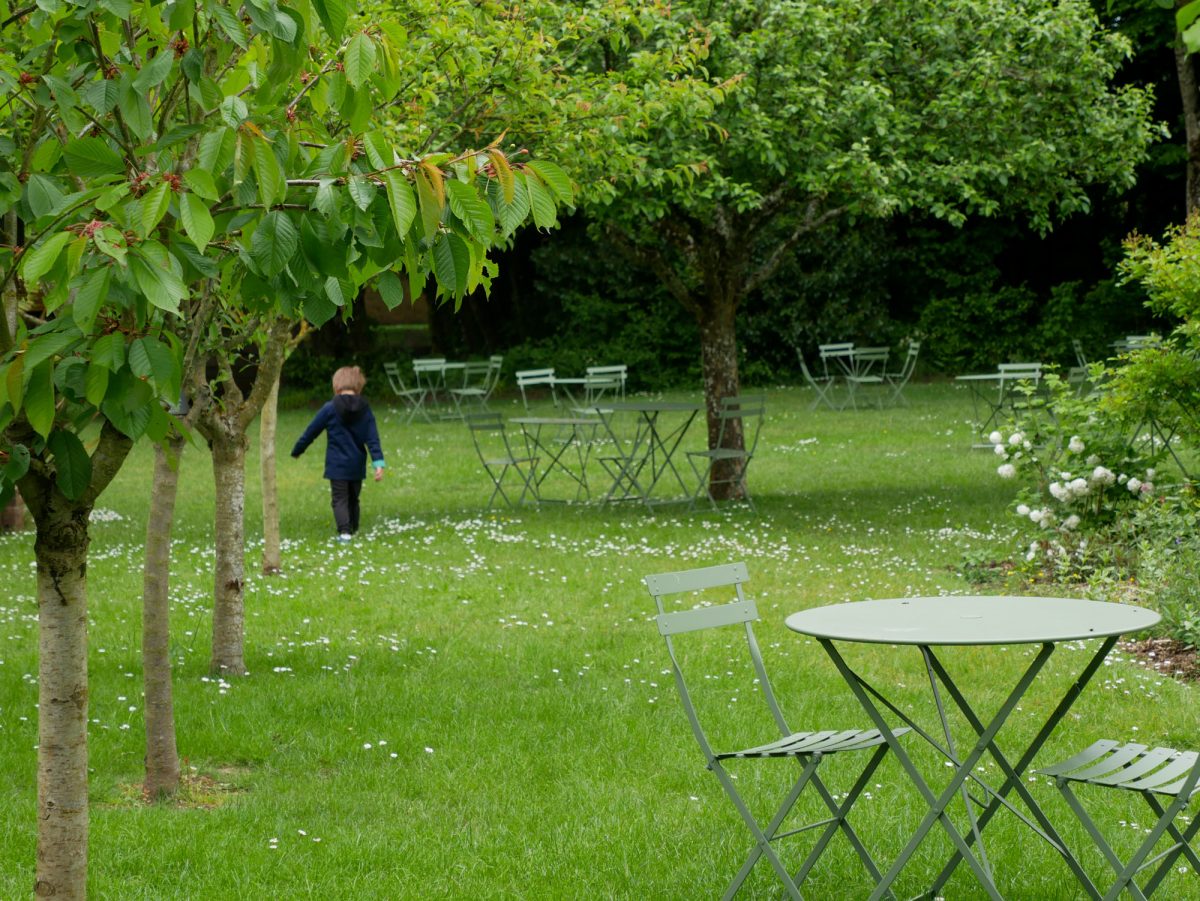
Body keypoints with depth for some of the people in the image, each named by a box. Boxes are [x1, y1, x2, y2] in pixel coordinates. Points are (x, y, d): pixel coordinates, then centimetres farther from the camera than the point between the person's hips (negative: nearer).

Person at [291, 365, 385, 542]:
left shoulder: (330, 409, -9)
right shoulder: (365, 409, -1)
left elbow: (311, 432, -2)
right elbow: (372, 439, -6)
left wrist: (297, 451, 12)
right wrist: (378, 463, -8)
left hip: (337, 466, -4)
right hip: (357, 466, 4)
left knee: (340, 499, 0)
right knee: (353, 499, 19)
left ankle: (344, 531, -18)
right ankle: (352, 530, 29)